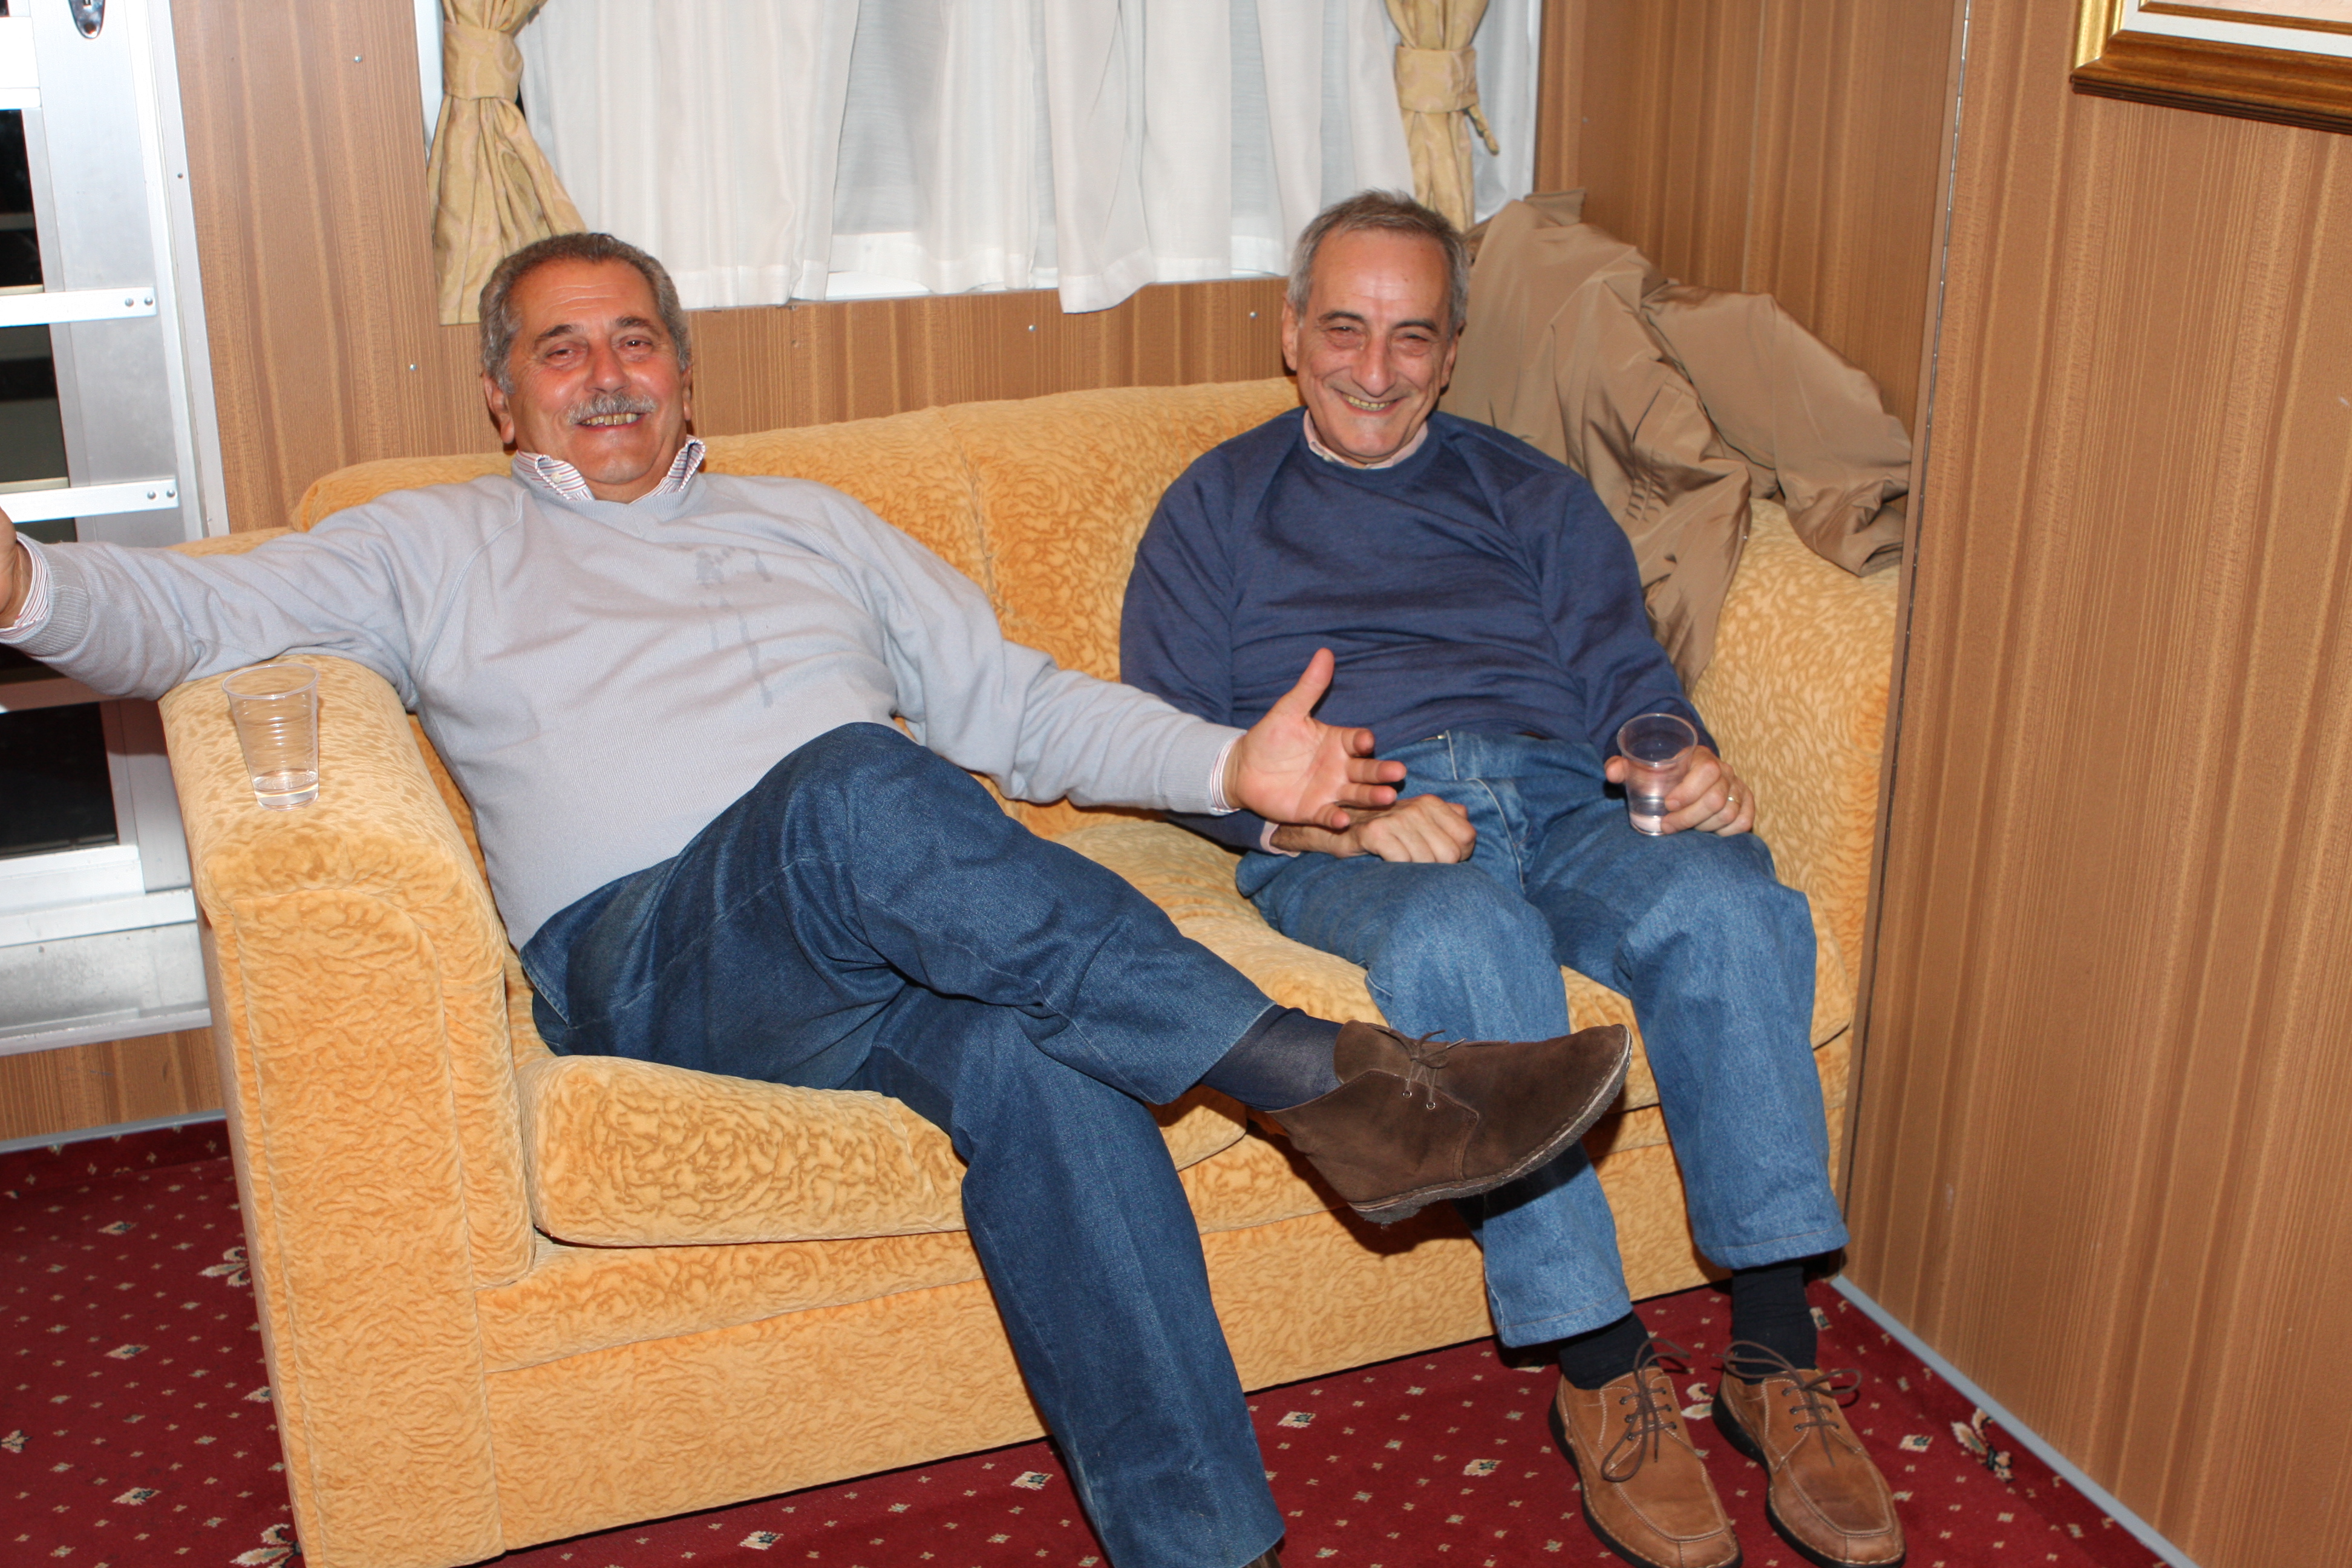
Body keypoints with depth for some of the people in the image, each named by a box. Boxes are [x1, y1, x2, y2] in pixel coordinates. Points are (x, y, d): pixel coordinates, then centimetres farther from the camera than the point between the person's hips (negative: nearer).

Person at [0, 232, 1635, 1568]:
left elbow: (1020, 703, 24)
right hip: (645, 953, -3)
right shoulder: (436, 548, 22)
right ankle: (1326, 1077, -37)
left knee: (1040, 1060, -34)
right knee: (854, 786, -37)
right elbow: (189, 613, 9)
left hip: (900, 933, 3)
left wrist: (1228, 765, 8)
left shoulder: (811, 523, 29)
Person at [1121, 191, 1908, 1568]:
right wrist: (1323, 812, -14)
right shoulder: (1217, 507, 19)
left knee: (1728, 905, -31)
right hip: (1340, 828, -2)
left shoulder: (1533, 495, 27)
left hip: (1562, 796, 3)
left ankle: (1778, 1356, -25)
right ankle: (1605, 1370, -30)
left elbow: (1621, 670, 14)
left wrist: (1681, 759, -11)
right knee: (1461, 940, -38)